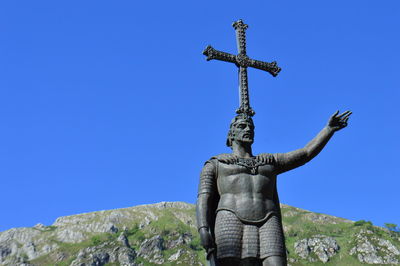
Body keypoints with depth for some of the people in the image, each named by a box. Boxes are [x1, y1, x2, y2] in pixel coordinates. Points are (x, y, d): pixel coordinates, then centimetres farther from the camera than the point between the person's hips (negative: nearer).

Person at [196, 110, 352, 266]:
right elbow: (203, 199, 6)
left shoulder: (270, 162, 31)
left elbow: (307, 153, 26)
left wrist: (330, 129, 15)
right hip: (230, 224, -2)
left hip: (267, 226, 3)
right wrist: (203, 230, -13)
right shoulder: (215, 165, 20)